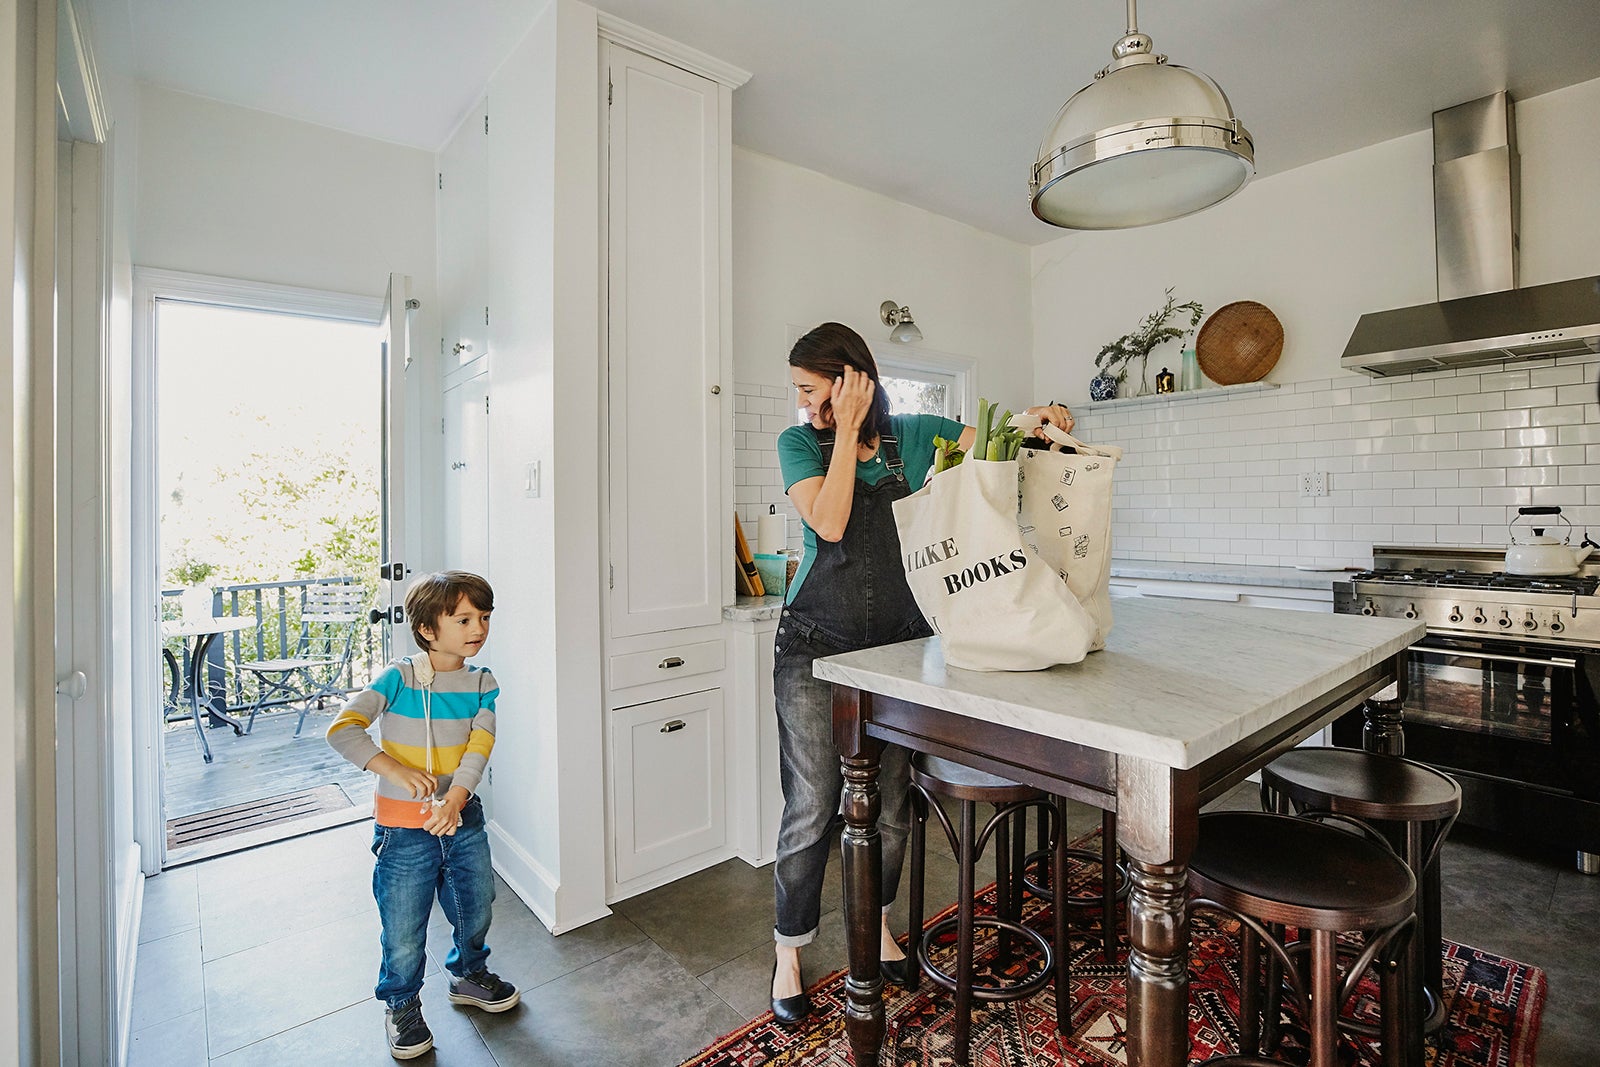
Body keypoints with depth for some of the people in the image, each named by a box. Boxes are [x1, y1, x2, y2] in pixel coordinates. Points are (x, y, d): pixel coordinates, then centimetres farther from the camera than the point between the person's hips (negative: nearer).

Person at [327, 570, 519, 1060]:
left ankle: (469, 974, 48)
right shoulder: (399, 677, -15)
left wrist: (456, 798, -26)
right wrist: (398, 770, -28)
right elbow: (343, 729, -22)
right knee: (404, 932, 11)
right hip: (404, 828, -4)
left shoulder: (481, 684, -3)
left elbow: (479, 747, -12)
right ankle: (402, 1006, 39)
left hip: (462, 819, 4)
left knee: (476, 910, 20)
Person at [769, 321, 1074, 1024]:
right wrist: (848, 430, -13)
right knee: (812, 808, 2)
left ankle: (876, 926, 40)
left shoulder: (911, 434, 5)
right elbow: (828, 523, -16)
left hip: (898, 646, 3)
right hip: (816, 648, -2)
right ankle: (789, 953, 24)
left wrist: (1037, 417, -13)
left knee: (891, 803, 15)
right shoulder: (799, 443, 0)